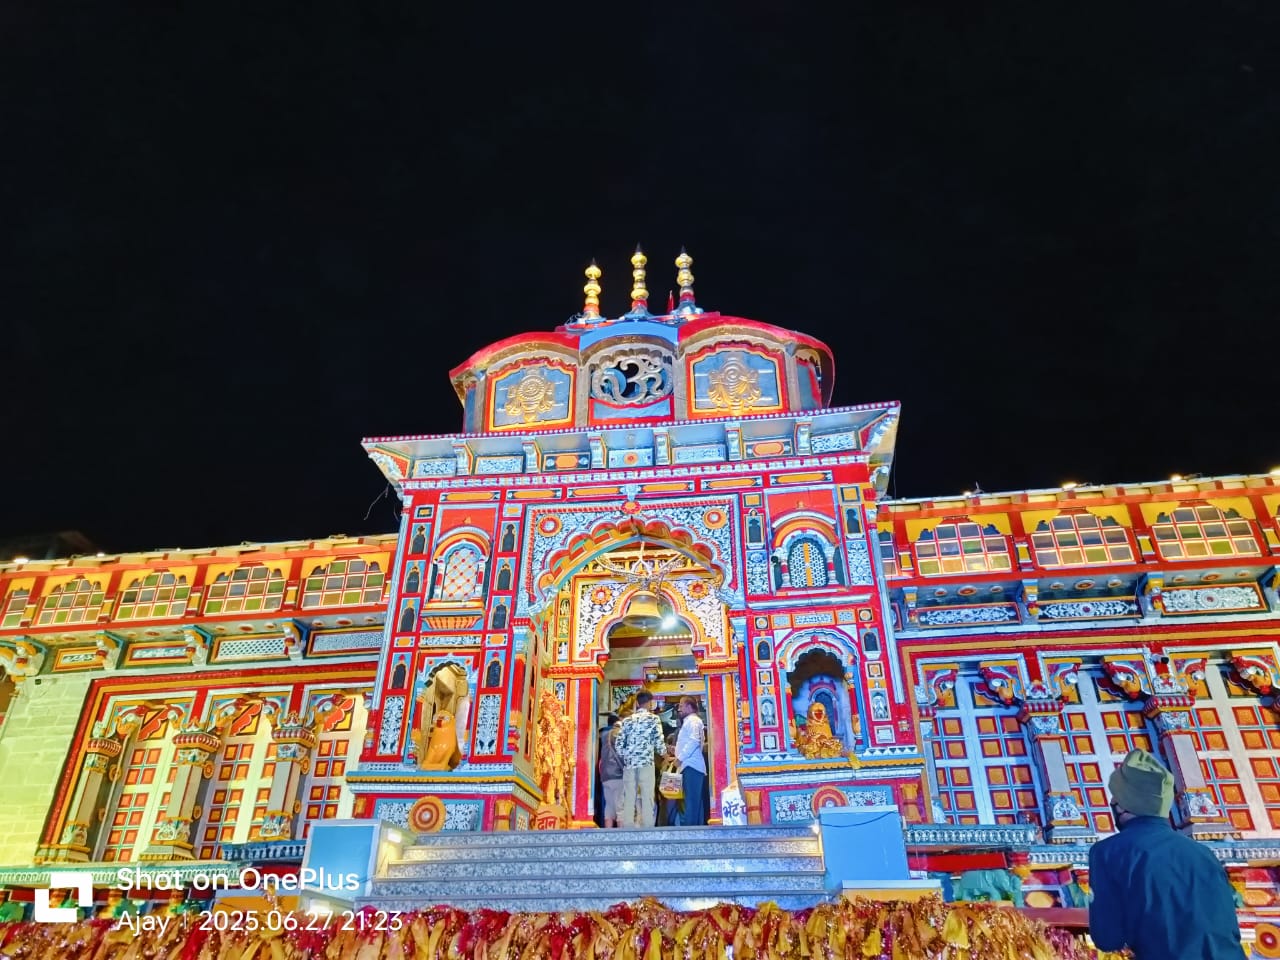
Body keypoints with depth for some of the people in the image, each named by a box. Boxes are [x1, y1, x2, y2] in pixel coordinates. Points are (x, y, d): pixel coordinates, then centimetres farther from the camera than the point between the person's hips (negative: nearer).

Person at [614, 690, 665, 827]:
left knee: (628, 799, 4)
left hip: (629, 764, 3)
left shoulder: (626, 721, 11)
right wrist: (664, 752, 17)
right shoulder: (654, 719, 1)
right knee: (647, 798, -1)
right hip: (646, 763, -3)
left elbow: (619, 745, 6)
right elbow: (659, 742, -3)